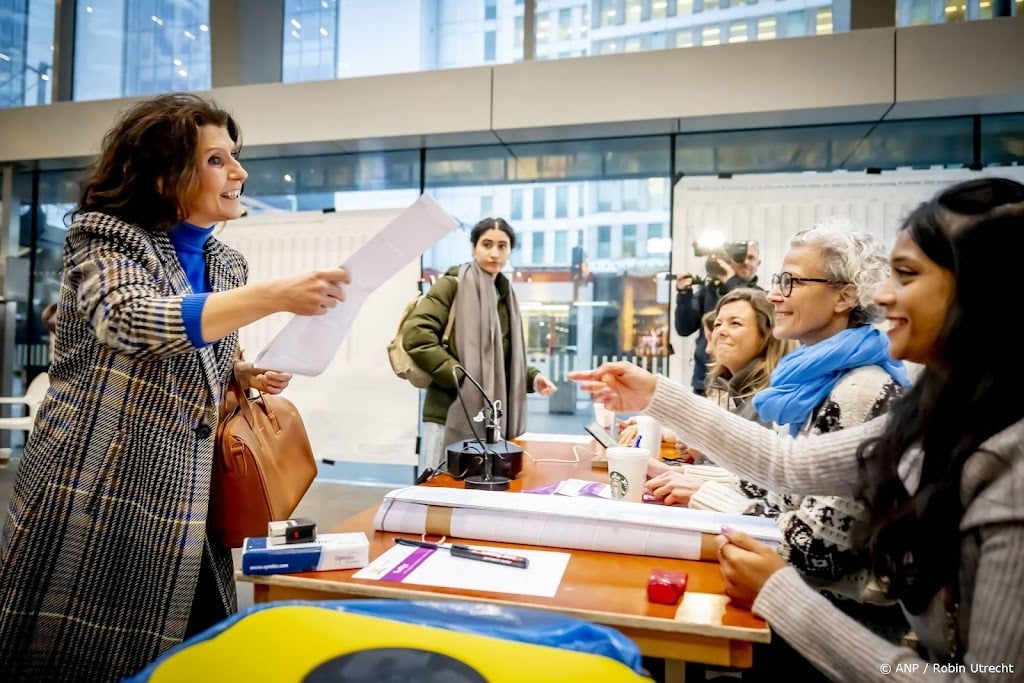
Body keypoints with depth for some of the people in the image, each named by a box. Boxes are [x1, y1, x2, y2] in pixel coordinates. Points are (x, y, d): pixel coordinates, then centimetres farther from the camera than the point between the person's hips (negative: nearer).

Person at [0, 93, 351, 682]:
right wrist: (275, 296, -38)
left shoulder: (227, 264, 8)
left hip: (183, 504, 5)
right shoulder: (105, 239, -8)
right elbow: (133, 323, -29)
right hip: (96, 496, -5)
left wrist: (247, 375, -1)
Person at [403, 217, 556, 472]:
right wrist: (460, 377, -17)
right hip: (450, 414, -6)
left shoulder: (505, 294, 16)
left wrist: (532, 377, 4)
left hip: (491, 417, 6)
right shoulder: (453, 284, -4)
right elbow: (415, 335, -15)